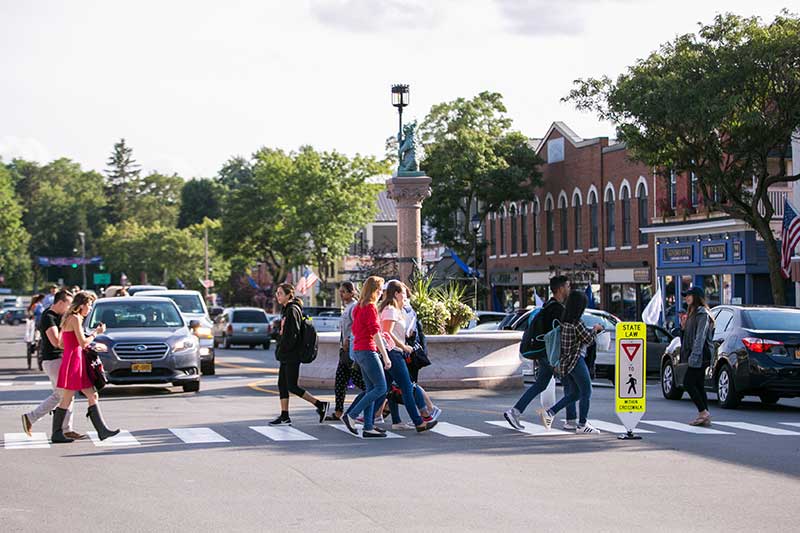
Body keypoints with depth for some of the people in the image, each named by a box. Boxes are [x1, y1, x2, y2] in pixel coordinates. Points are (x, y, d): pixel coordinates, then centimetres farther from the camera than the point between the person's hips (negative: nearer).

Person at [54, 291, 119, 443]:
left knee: (93, 396, 6)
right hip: (73, 361, -10)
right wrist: (96, 333, -4)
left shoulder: (69, 318, 17)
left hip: (78, 363, 10)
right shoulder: (75, 319, -13)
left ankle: (102, 430, 5)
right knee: (66, 400, -3)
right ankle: (56, 434, 4)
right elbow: (83, 342, -18)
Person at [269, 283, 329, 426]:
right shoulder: (286, 310, 15)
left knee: (292, 386, -7)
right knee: (282, 384, 9)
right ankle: (284, 417, 12)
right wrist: (280, 350, 12)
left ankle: (320, 405, -2)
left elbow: (294, 334, -21)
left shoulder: (293, 310, -14)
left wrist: (283, 349, -16)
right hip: (286, 356, 10)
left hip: (292, 356, -10)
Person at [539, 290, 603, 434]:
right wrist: (595, 329, 10)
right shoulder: (577, 324, -17)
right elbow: (588, 340, -8)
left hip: (564, 361, 8)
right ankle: (582, 425, 5)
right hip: (575, 361, -8)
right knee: (586, 392, 3)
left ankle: (549, 413, 6)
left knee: (574, 393, 16)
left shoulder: (564, 322, 7)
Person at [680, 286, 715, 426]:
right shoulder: (693, 313, 20)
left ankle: (703, 412, -11)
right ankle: (704, 416, 8)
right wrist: (683, 326, 10)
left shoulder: (702, 313, -12)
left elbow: (700, 336, -20)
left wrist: (694, 356, -24)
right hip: (697, 356, 10)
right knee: (698, 385, 8)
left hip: (700, 356, -10)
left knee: (688, 383, -12)